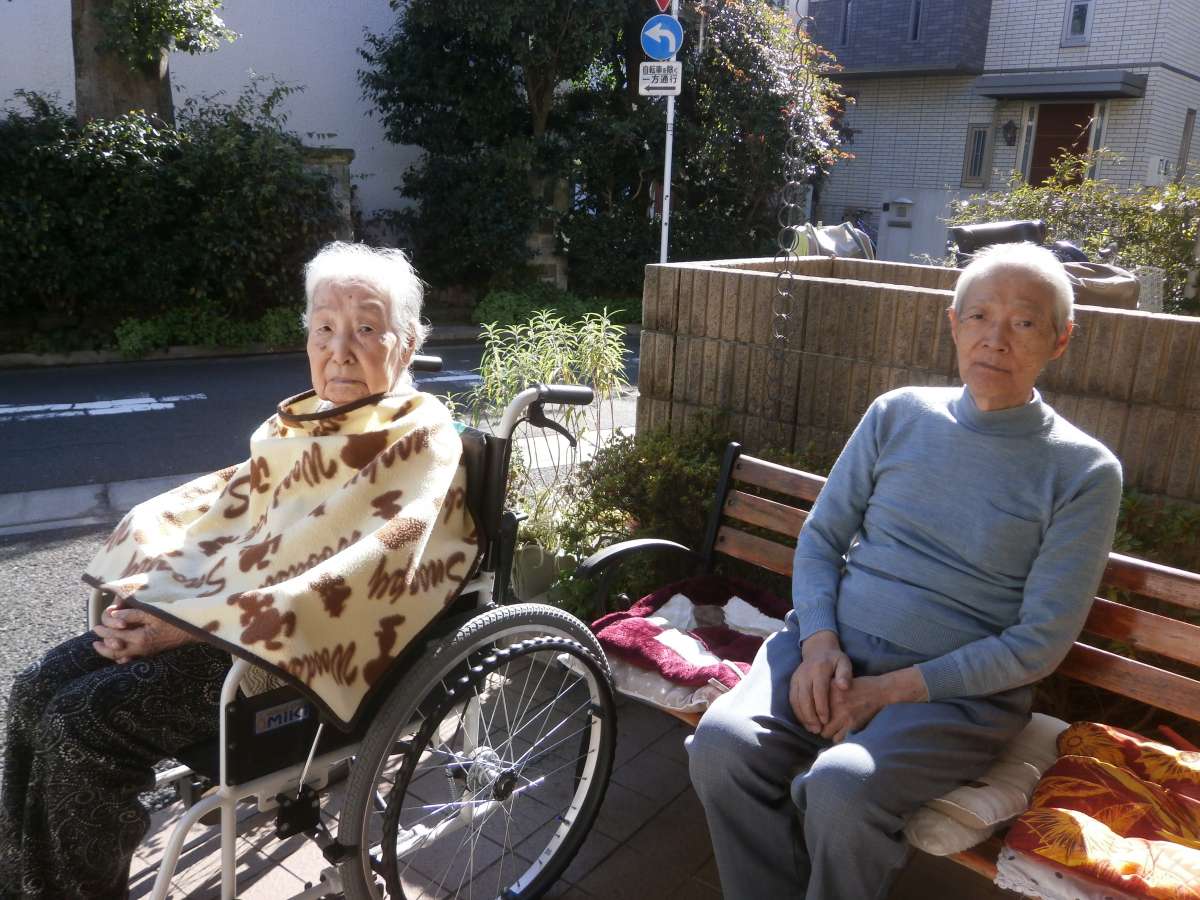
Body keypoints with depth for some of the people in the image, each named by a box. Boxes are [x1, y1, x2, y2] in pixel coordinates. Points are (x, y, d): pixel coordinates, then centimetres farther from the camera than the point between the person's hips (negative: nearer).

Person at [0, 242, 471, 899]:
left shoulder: (421, 442, -14)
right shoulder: (301, 421, 12)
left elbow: (346, 580, -23)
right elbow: (226, 510, 14)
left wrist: (191, 622, -22)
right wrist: (157, 586, -5)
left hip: (303, 653, -8)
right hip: (225, 614, 8)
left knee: (84, 723, -16)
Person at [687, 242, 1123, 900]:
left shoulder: (1084, 471, -2)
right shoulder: (897, 414, 7)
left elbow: (1039, 643, -6)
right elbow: (820, 536, 10)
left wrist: (892, 689, -14)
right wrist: (819, 642, -8)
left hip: (962, 689, -3)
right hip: (831, 650, 3)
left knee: (841, 790, -31)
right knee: (722, 744, -23)